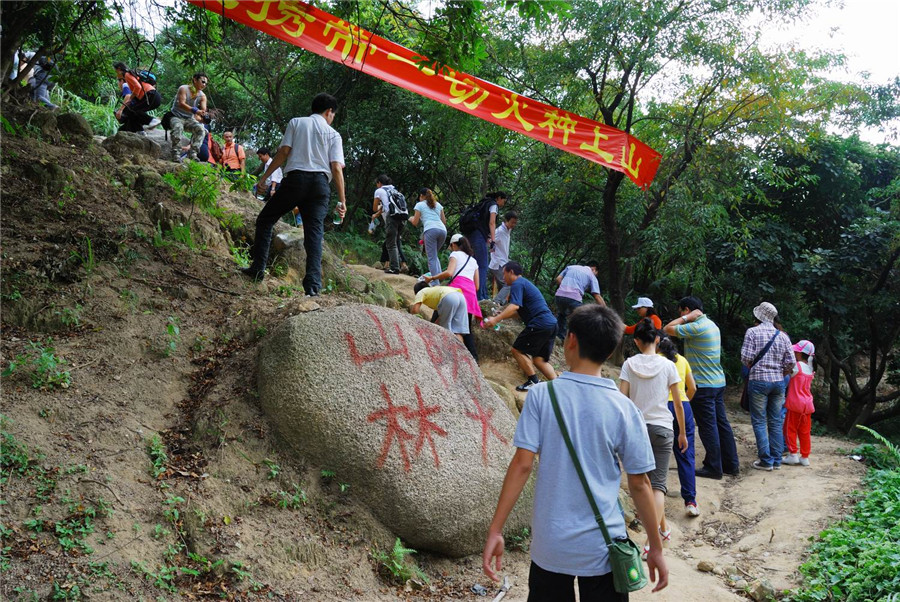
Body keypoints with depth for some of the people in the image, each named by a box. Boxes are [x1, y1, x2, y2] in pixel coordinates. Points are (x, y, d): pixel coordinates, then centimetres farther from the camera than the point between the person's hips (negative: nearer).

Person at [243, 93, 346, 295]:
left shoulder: (296, 123, 13)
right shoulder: (333, 134, 13)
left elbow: (283, 151, 2)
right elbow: (336, 168, 2)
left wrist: (264, 177, 5)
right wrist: (342, 200, 3)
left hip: (295, 178, -1)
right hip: (320, 183, 1)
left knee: (265, 219, 14)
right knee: (314, 232, -2)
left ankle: (258, 269, 8)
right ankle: (313, 284, -14)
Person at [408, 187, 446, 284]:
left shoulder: (420, 205, 14)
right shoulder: (438, 205, 27)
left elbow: (415, 223, 12)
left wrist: (411, 219, 33)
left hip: (430, 230, -5)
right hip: (443, 230, 5)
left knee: (432, 257, -5)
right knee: (434, 255, 20)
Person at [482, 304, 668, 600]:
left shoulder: (541, 395, -9)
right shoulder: (624, 408, -7)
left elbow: (522, 464, -12)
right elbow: (639, 483, -3)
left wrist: (495, 530, -7)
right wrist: (655, 547, 8)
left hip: (550, 546, 0)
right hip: (603, 550, 0)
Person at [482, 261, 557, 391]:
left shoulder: (517, 284, -6)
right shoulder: (525, 283, 26)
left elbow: (514, 306, -21)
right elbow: (520, 310, 34)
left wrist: (496, 319, -23)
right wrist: (502, 315, 31)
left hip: (539, 324, -10)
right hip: (551, 324, 10)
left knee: (518, 350, 1)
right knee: (539, 359, 13)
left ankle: (533, 381, 1)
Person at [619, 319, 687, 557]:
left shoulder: (629, 364, -3)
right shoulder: (667, 366, -3)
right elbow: (678, 404, 2)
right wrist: (683, 433, 13)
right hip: (662, 428, -1)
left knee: (648, 481, 20)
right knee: (658, 484, -1)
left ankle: (663, 527, 35)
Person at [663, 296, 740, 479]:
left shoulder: (697, 327, -17)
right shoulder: (711, 324, 13)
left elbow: (668, 329, -16)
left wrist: (687, 318, -10)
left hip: (703, 385, -9)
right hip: (719, 382, 9)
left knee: (708, 426, -1)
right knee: (722, 423, 13)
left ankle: (713, 468, 5)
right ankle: (731, 464, 18)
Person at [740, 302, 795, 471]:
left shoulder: (752, 332, -6)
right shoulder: (782, 335, 5)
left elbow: (746, 358, -12)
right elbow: (791, 363, 2)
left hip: (759, 380, -4)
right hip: (778, 381, 4)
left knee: (759, 422, 2)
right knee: (776, 422, 10)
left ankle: (766, 461, 0)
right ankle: (776, 460, 14)